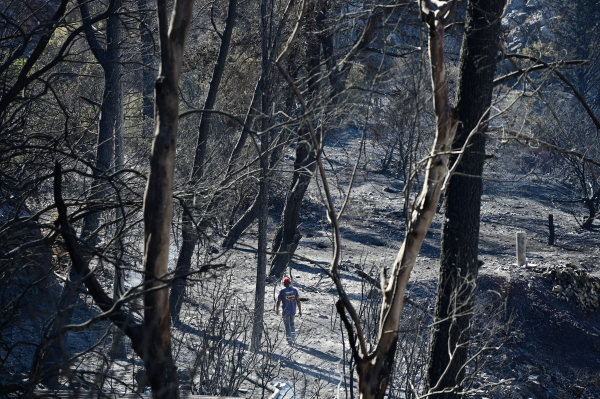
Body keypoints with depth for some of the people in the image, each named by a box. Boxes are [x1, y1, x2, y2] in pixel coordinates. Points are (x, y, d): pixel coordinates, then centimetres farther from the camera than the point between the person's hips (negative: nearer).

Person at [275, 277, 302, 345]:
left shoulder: (282, 291, -12)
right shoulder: (294, 290, -4)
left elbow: (278, 302, -5)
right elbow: (298, 301, -3)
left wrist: (277, 310, 11)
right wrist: (300, 310, 4)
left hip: (286, 311, -3)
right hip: (293, 311, 3)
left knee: (287, 325, 6)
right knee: (291, 323, 25)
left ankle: (289, 340, 4)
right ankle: (293, 336, 22)